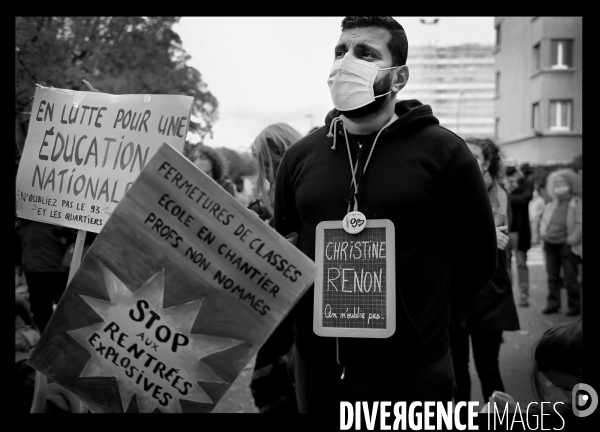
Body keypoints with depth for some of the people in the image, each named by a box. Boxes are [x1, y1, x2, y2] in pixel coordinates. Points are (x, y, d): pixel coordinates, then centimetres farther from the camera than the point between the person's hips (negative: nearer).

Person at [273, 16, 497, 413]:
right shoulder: (301, 156, 6)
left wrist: (417, 314, 2)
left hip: (411, 374, -3)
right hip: (316, 367, 4)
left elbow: (477, 257, -1)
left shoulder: (442, 152, -5)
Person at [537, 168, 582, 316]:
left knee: (570, 277, -2)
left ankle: (574, 306, 9)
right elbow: (544, 219, 22)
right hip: (550, 244, 6)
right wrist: (543, 233, 9)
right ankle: (553, 303, 18)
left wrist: (572, 239, -17)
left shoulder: (576, 203, -8)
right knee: (552, 276, 10)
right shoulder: (551, 204, 10)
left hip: (567, 246, -6)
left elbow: (580, 224, -13)